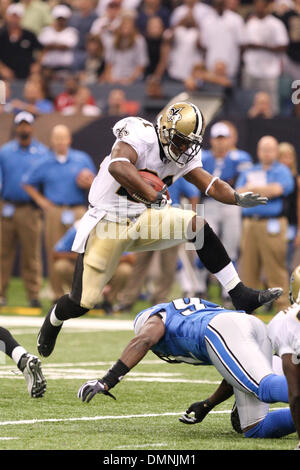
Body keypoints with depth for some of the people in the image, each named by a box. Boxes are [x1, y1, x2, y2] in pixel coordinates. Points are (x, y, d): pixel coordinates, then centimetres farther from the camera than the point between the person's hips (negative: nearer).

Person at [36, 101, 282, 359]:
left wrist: (238, 198, -21)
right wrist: (154, 196, -48)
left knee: (198, 225, -14)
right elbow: (118, 166, -42)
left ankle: (241, 296, -10)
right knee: (83, 302, -5)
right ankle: (54, 319, 32)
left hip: (141, 221, 6)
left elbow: (211, 184, -2)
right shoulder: (141, 136, -23)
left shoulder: (185, 155, 0)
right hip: (107, 223, -6)